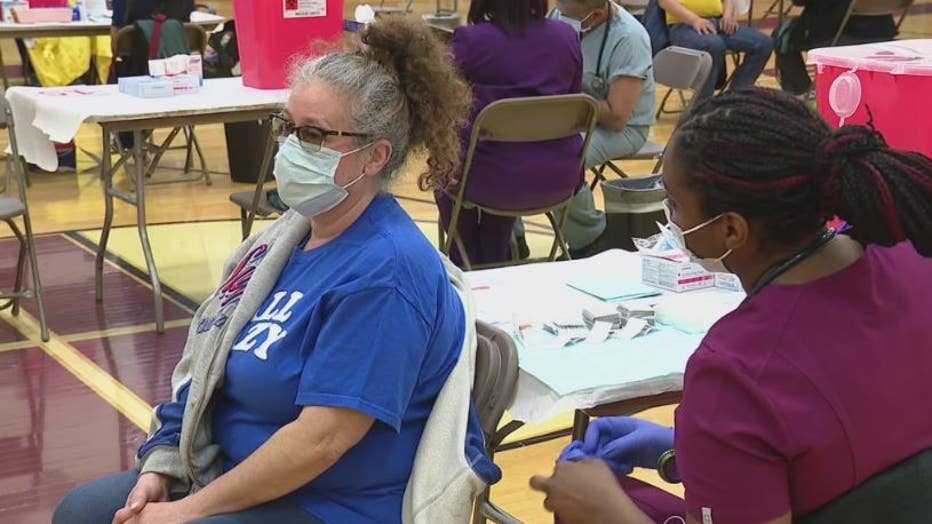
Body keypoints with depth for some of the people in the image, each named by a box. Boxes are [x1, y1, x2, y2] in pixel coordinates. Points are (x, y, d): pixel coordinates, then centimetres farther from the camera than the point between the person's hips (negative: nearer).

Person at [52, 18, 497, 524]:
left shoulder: (384, 272, -23)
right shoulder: (291, 234, 6)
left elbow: (319, 442, -26)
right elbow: (209, 362, 11)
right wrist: (161, 467, 1)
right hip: (242, 471, 9)